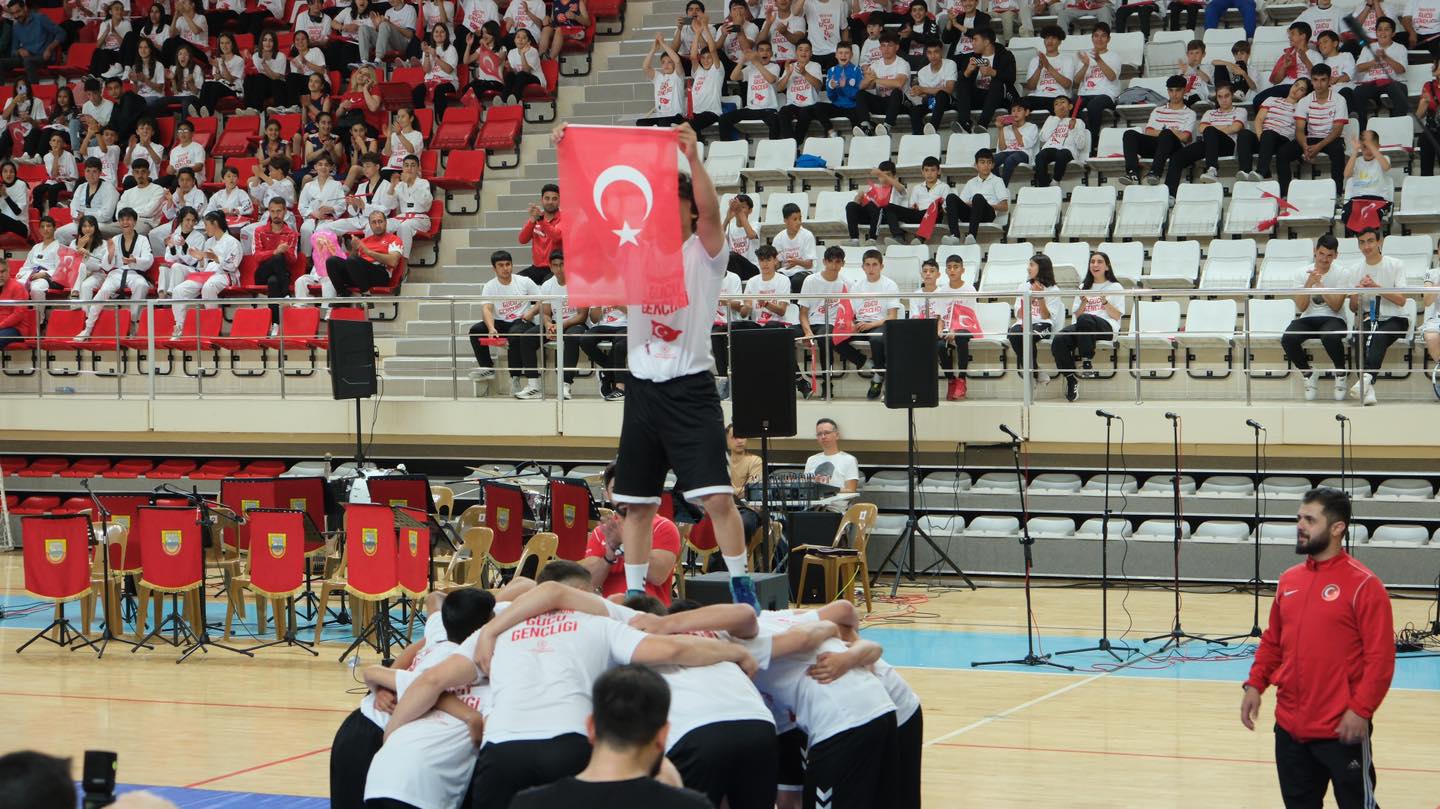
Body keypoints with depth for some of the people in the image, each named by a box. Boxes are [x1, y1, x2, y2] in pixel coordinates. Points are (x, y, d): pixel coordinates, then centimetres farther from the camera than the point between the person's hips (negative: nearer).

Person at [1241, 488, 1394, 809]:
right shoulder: (1288, 580, 10)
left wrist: (1361, 709, -19)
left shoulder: (1363, 585, -10)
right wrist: (1255, 684, 5)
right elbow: (1272, 642, 18)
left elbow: (1380, 658, -13)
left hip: (1342, 730, -7)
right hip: (1289, 727, 7)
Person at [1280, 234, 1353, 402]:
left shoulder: (1343, 274, -1)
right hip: (1308, 319, 2)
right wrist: (1309, 284, -19)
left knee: (1331, 337, -40)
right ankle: (1309, 374, -3)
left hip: (1333, 319, -2)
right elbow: (1301, 307, -6)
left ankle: (1340, 373, -8)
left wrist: (1319, 285, -20)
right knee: (1287, 339, -30)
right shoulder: (1302, 274, 4)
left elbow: (1336, 307, -11)